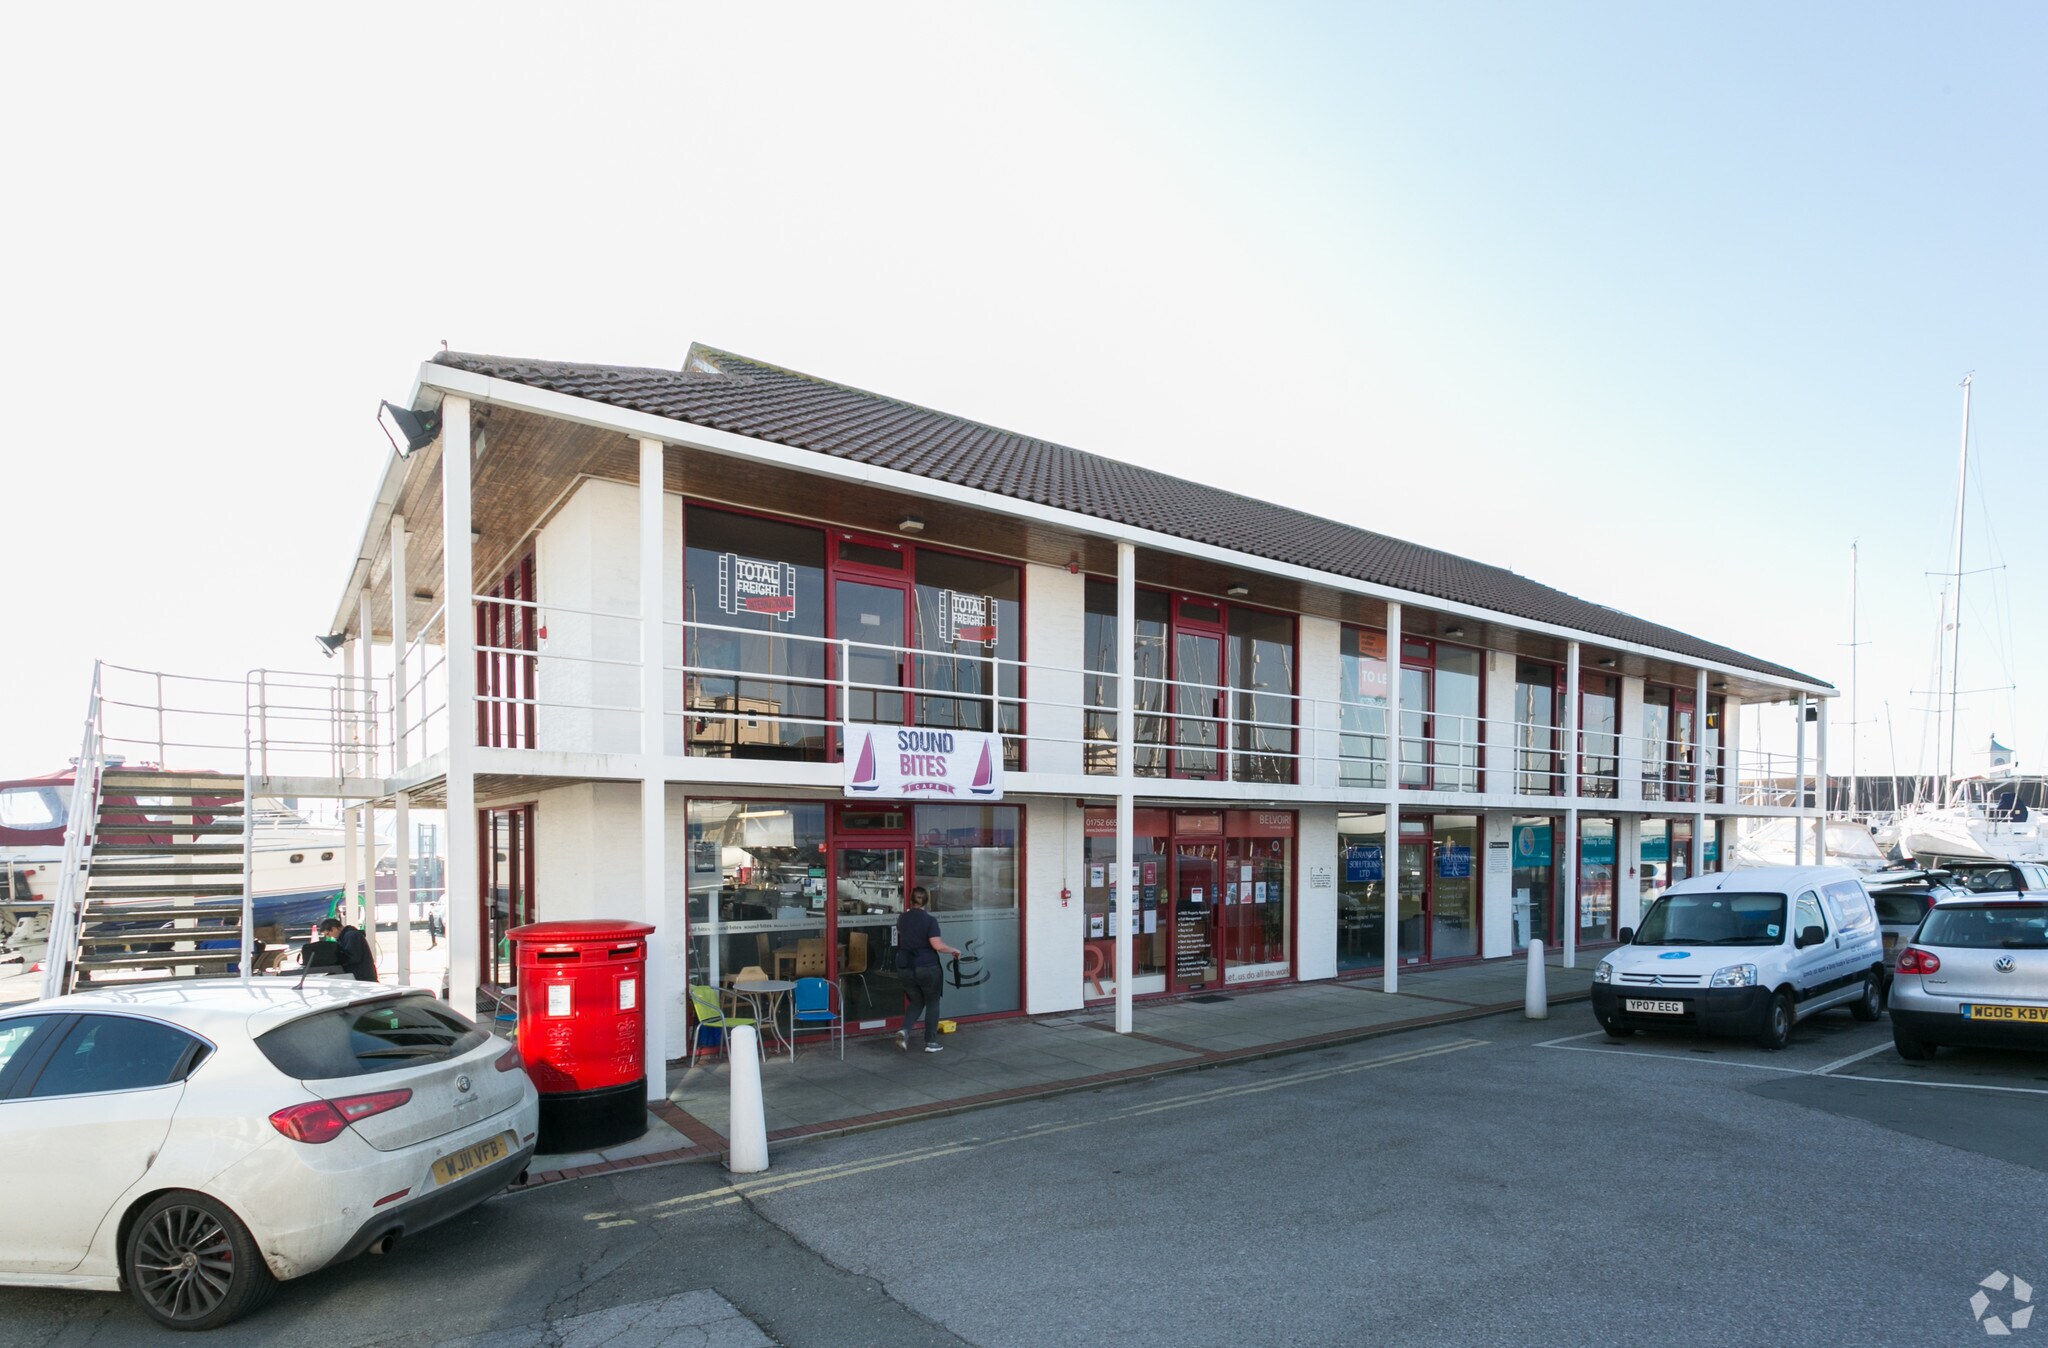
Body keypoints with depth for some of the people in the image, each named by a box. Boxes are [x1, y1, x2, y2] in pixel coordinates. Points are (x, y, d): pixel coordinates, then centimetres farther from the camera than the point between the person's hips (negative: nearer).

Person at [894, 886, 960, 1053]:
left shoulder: (903, 918, 5)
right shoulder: (930, 920, -12)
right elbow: (937, 946, -20)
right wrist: (954, 950, -3)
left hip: (906, 968, 5)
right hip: (927, 967, -5)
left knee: (916, 1002, 18)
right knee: (932, 1003, 11)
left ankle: (904, 1030, -5)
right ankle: (931, 1042, 12)